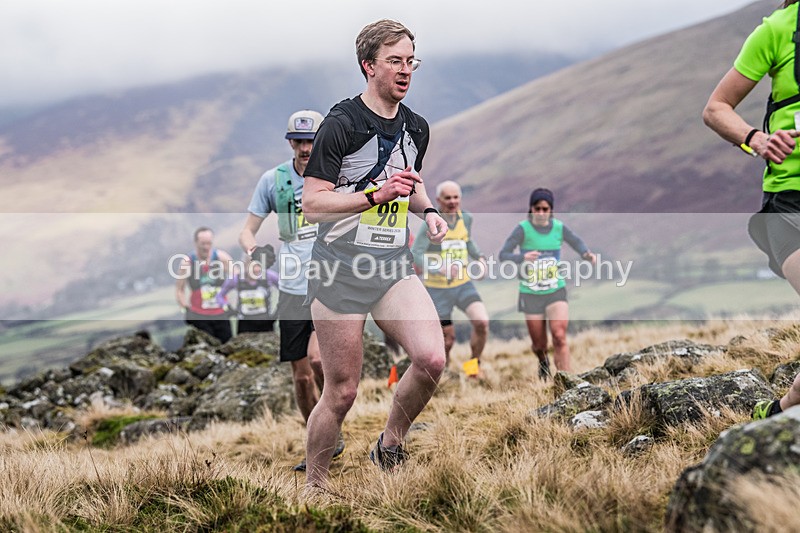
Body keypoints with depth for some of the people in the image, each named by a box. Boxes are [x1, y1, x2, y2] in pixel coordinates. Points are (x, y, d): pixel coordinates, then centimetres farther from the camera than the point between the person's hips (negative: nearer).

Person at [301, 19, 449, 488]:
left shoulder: (417, 127, 11)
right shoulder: (342, 123, -10)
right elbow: (312, 204, -13)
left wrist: (428, 210, 8)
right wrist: (376, 194, -23)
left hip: (394, 264, 5)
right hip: (342, 265, -5)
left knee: (433, 360, -16)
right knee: (342, 392, -2)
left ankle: (390, 446, 9)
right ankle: (315, 485, 20)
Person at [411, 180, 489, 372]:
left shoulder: (466, 218, 2)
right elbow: (415, 254, -21)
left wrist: (480, 257, 5)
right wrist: (441, 268, -34)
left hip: (463, 284, 4)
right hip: (437, 289, -4)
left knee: (482, 322, -18)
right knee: (448, 338, 2)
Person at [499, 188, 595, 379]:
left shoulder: (559, 227, -3)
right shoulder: (523, 229, -12)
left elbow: (577, 242, 15)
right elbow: (503, 255, -18)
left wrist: (586, 254, -7)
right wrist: (523, 257, -38)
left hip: (556, 291, 1)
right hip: (531, 294, -1)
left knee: (559, 337, -18)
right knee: (539, 345, 9)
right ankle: (543, 362, 46)